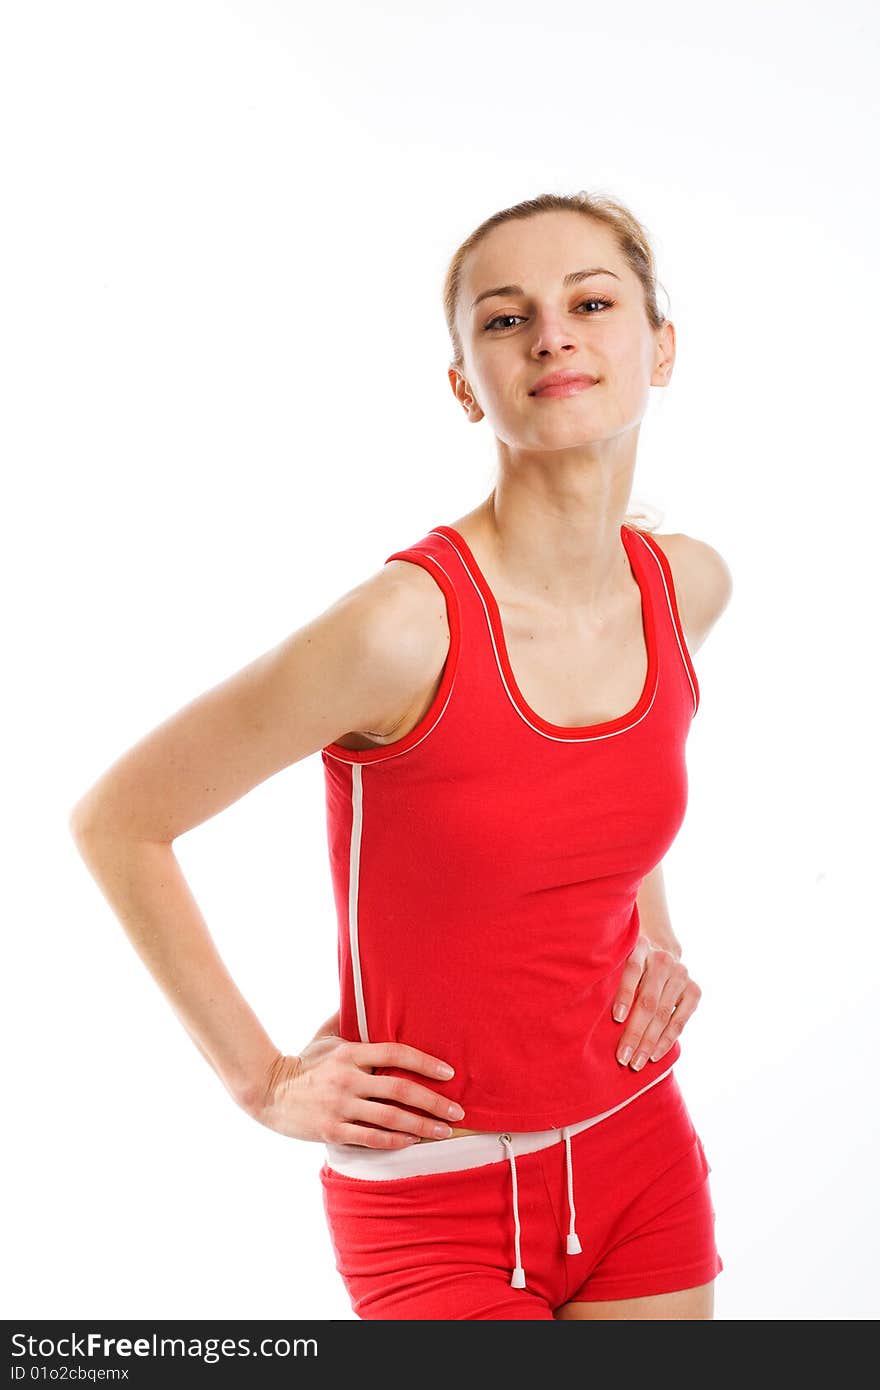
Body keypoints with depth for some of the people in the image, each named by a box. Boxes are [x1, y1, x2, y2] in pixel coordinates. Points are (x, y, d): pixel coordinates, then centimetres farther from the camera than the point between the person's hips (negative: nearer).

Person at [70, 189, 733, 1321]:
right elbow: (114, 822, -14)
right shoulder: (404, 627, -24)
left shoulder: (689, 586, -5)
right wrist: (263, 1079, -9)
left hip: (642, 1156, 5)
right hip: (440, 1198, -5)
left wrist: (655, 933, 5)